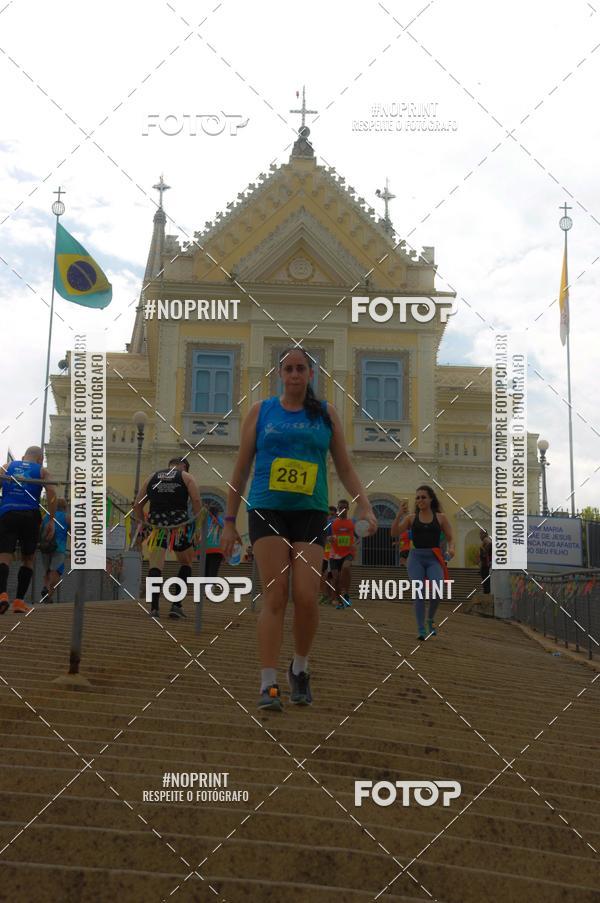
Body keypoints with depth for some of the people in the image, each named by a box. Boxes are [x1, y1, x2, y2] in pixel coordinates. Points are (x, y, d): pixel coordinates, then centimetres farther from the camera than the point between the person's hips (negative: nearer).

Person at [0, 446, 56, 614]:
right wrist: (51, 520, 0)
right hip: (30, 515, -1)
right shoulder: (42, 471, 15)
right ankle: (19, 601, 6)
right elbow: (51, 492, -1)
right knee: (28, 559, 15)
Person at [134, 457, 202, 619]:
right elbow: (196, 501, -2)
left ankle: (154, 607, -13)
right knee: (186, 563, 17)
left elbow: (137, 505, 14)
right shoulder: (186, 477, 13)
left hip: (156, 524, 1)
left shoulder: (152, 477, 20)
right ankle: (176, 604, 8)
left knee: (155, 566, 2)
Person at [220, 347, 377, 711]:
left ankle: (300, 668, 16)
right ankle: (269, 685, -5)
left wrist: (365, 507, -3)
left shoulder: (326, 413, 12)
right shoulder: (260, 411, 9)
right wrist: (230, 522, 8)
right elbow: (241, 469, 11)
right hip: (267, 511, -1)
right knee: (274, 597, -10)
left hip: (311, 513, 1)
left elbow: (346, 468, 12)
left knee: (306, 597, -9)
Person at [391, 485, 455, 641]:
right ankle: (421, 630, 1)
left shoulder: (440, 518, 8)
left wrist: (451, 549, -12)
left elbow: (450, 538, 10)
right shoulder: (411, 518, 9)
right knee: (419, 593, -8)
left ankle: (430, 619, 10)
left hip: (434, 558, -1)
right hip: (416, 557, 1)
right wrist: (399, 514, -12)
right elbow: (394, 533, -2)